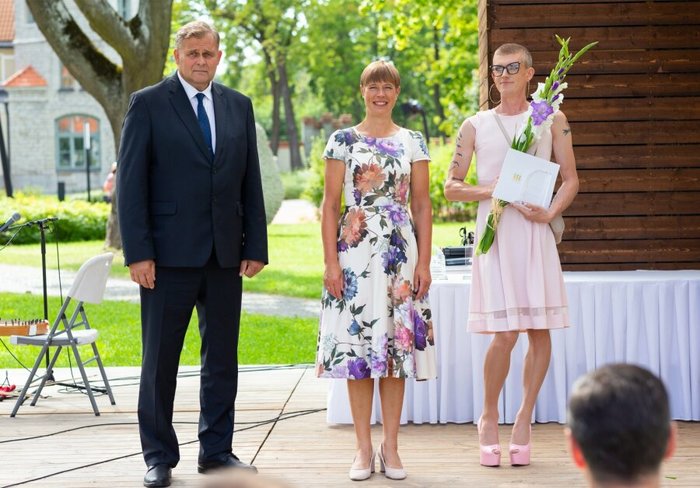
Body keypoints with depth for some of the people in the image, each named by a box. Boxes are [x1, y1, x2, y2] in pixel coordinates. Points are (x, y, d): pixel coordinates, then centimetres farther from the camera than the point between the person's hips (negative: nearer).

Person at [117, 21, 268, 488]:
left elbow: (251, 182, 11)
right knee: (160, 359, 2)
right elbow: (131, 183, -5)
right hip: (169, 254, -4)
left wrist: (256, 247, 4)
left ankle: (217, 449, 20)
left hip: (225, 254, 4)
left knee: (223, 356, 9)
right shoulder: (148, 104, -2)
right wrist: (137, 252, -12)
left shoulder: (239, 106, 11)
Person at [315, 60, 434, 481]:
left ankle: (391, 446, 10)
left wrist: (424, 262, -1)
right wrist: (331, 261, -6)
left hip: (401, 252, 1)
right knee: (356, 343, 0)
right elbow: (330, 204, 2)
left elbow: (423, 205, 6)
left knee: (397, 344, 2)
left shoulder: (413, 142, 7)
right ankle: (364, 447, 8)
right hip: (355, 251, -1)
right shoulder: (343, 141, 4)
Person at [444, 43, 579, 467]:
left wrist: (550, 212, -9)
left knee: (540, 330, 1)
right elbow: (451, 186, 9)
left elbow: (571, 179, 8)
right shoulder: (475, 125, 9)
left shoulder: (552, 119, 10)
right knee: (505, 333, -9)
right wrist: (490, 191, -9)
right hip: (494, 231, -1)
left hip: (535, 231, 1)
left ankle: (524, 420, 14)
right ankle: (489, 418, 10)